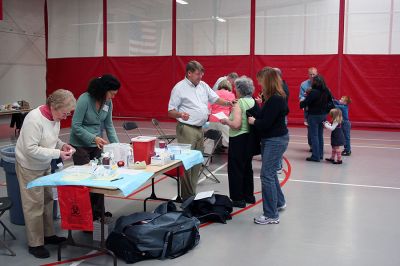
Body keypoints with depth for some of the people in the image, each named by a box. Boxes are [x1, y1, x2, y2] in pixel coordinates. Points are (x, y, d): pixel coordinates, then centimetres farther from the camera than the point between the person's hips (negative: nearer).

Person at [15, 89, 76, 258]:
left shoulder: (54, 117, -4)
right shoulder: (34, 119, -28)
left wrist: (62, 145, -7)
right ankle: (35, 244, 12)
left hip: (44, 166, 8)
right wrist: (58, 153, -29)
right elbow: (31, 149, -29)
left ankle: (48, 235, 30)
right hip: (29, 167, -8)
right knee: (34, 205, 0)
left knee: (47, 200, 15)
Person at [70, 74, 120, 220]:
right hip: (80, 146, -5)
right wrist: (94, 138, -27)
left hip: (97, 145, 6)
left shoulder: (108, 102, -3)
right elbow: (76, 126, -19)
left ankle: (98, 211, 19)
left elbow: (109, 125, 5)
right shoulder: (84, 99, -20)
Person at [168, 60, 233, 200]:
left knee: (197, 163, 11)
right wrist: (180, 114, -29)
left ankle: (193, 193, 20)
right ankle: (187, 197, -1)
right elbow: (171, 111, -9)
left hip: (200, 129, 8)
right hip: (187, 129, -7)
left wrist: (228, 103, -4)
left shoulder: (203, 85, 12)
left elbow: (216, 99, 15)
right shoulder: (179, 88, -8)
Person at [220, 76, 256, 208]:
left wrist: (226, 121, -7)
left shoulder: (239, 103, -17)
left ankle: (238, 199, 10)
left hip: (238, 139, -8)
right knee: (247, 167, 20)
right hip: (250, 137, 8)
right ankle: (249, 195, 30)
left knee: (236, 169, 4)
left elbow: (236, 124, -25)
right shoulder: (253, 102, 4)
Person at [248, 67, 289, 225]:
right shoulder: (277, 97, 10)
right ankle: (279, 202, 37)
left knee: (267, 175, -9)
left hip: (275, 140, -10)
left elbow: (265, 123, -21)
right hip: (272, 139, 10)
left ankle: (271, 215, -2)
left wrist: (253, 121, -6)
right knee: (270, 173, 21)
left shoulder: (275, 99, -20)